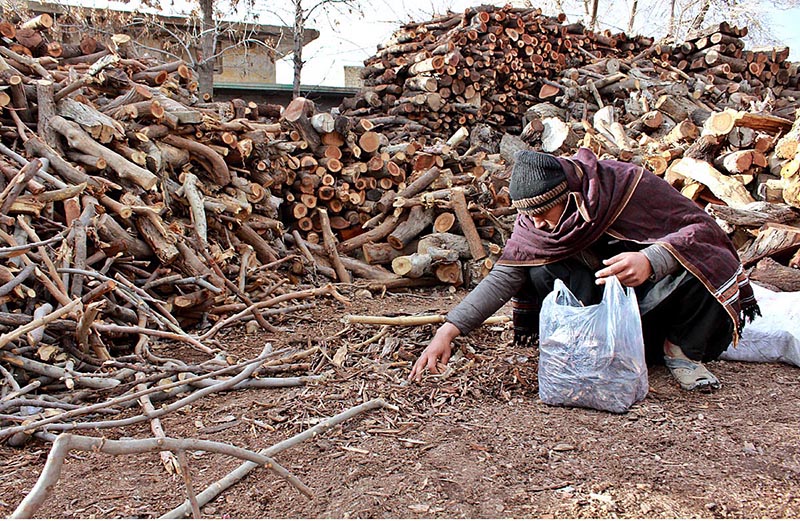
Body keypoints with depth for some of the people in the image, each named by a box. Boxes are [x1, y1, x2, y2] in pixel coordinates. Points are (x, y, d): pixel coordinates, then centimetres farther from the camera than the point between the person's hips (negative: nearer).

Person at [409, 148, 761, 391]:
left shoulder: (629, 184, -26)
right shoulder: (537, 216, -15)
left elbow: (701, 227, -27)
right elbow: (506, 274, -21)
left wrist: (650, 261, -47)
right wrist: (449, 330, -32)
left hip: (651, 291, -2)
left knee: (698, 262, -33)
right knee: (543, 270, -23)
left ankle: (682, 350, -8)